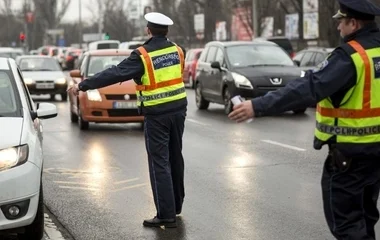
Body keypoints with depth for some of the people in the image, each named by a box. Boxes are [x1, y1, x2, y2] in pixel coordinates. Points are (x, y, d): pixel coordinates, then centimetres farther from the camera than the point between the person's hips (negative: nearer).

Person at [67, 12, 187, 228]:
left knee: (160, 163, -3)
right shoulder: (178, 50, 5)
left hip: (157, 114, -6)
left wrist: (84, 85, -13)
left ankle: (167, 214, -4)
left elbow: (114, 74, -17)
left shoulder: (143, 55, -13)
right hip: (179, 109, 6)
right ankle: (176, 204, 31)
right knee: (175, 157, 18)